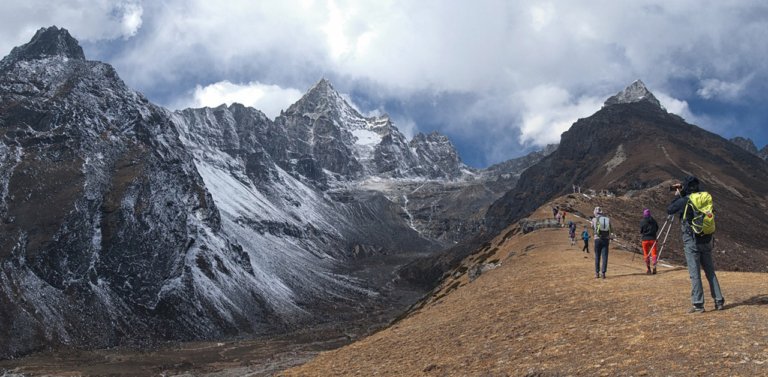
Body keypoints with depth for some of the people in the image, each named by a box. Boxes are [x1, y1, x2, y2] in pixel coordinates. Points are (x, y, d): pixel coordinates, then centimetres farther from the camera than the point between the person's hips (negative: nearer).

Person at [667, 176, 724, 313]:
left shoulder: (685, 201, -12)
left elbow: (669, 210, 1)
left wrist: (677, 196, 9)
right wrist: (682, 194, 22)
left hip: (691, 241, -5)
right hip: (706, 240, 5)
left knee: (695, 273, -3)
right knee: (710, 272, 12)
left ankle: (698, 304, -3)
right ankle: (719, 301, 12)